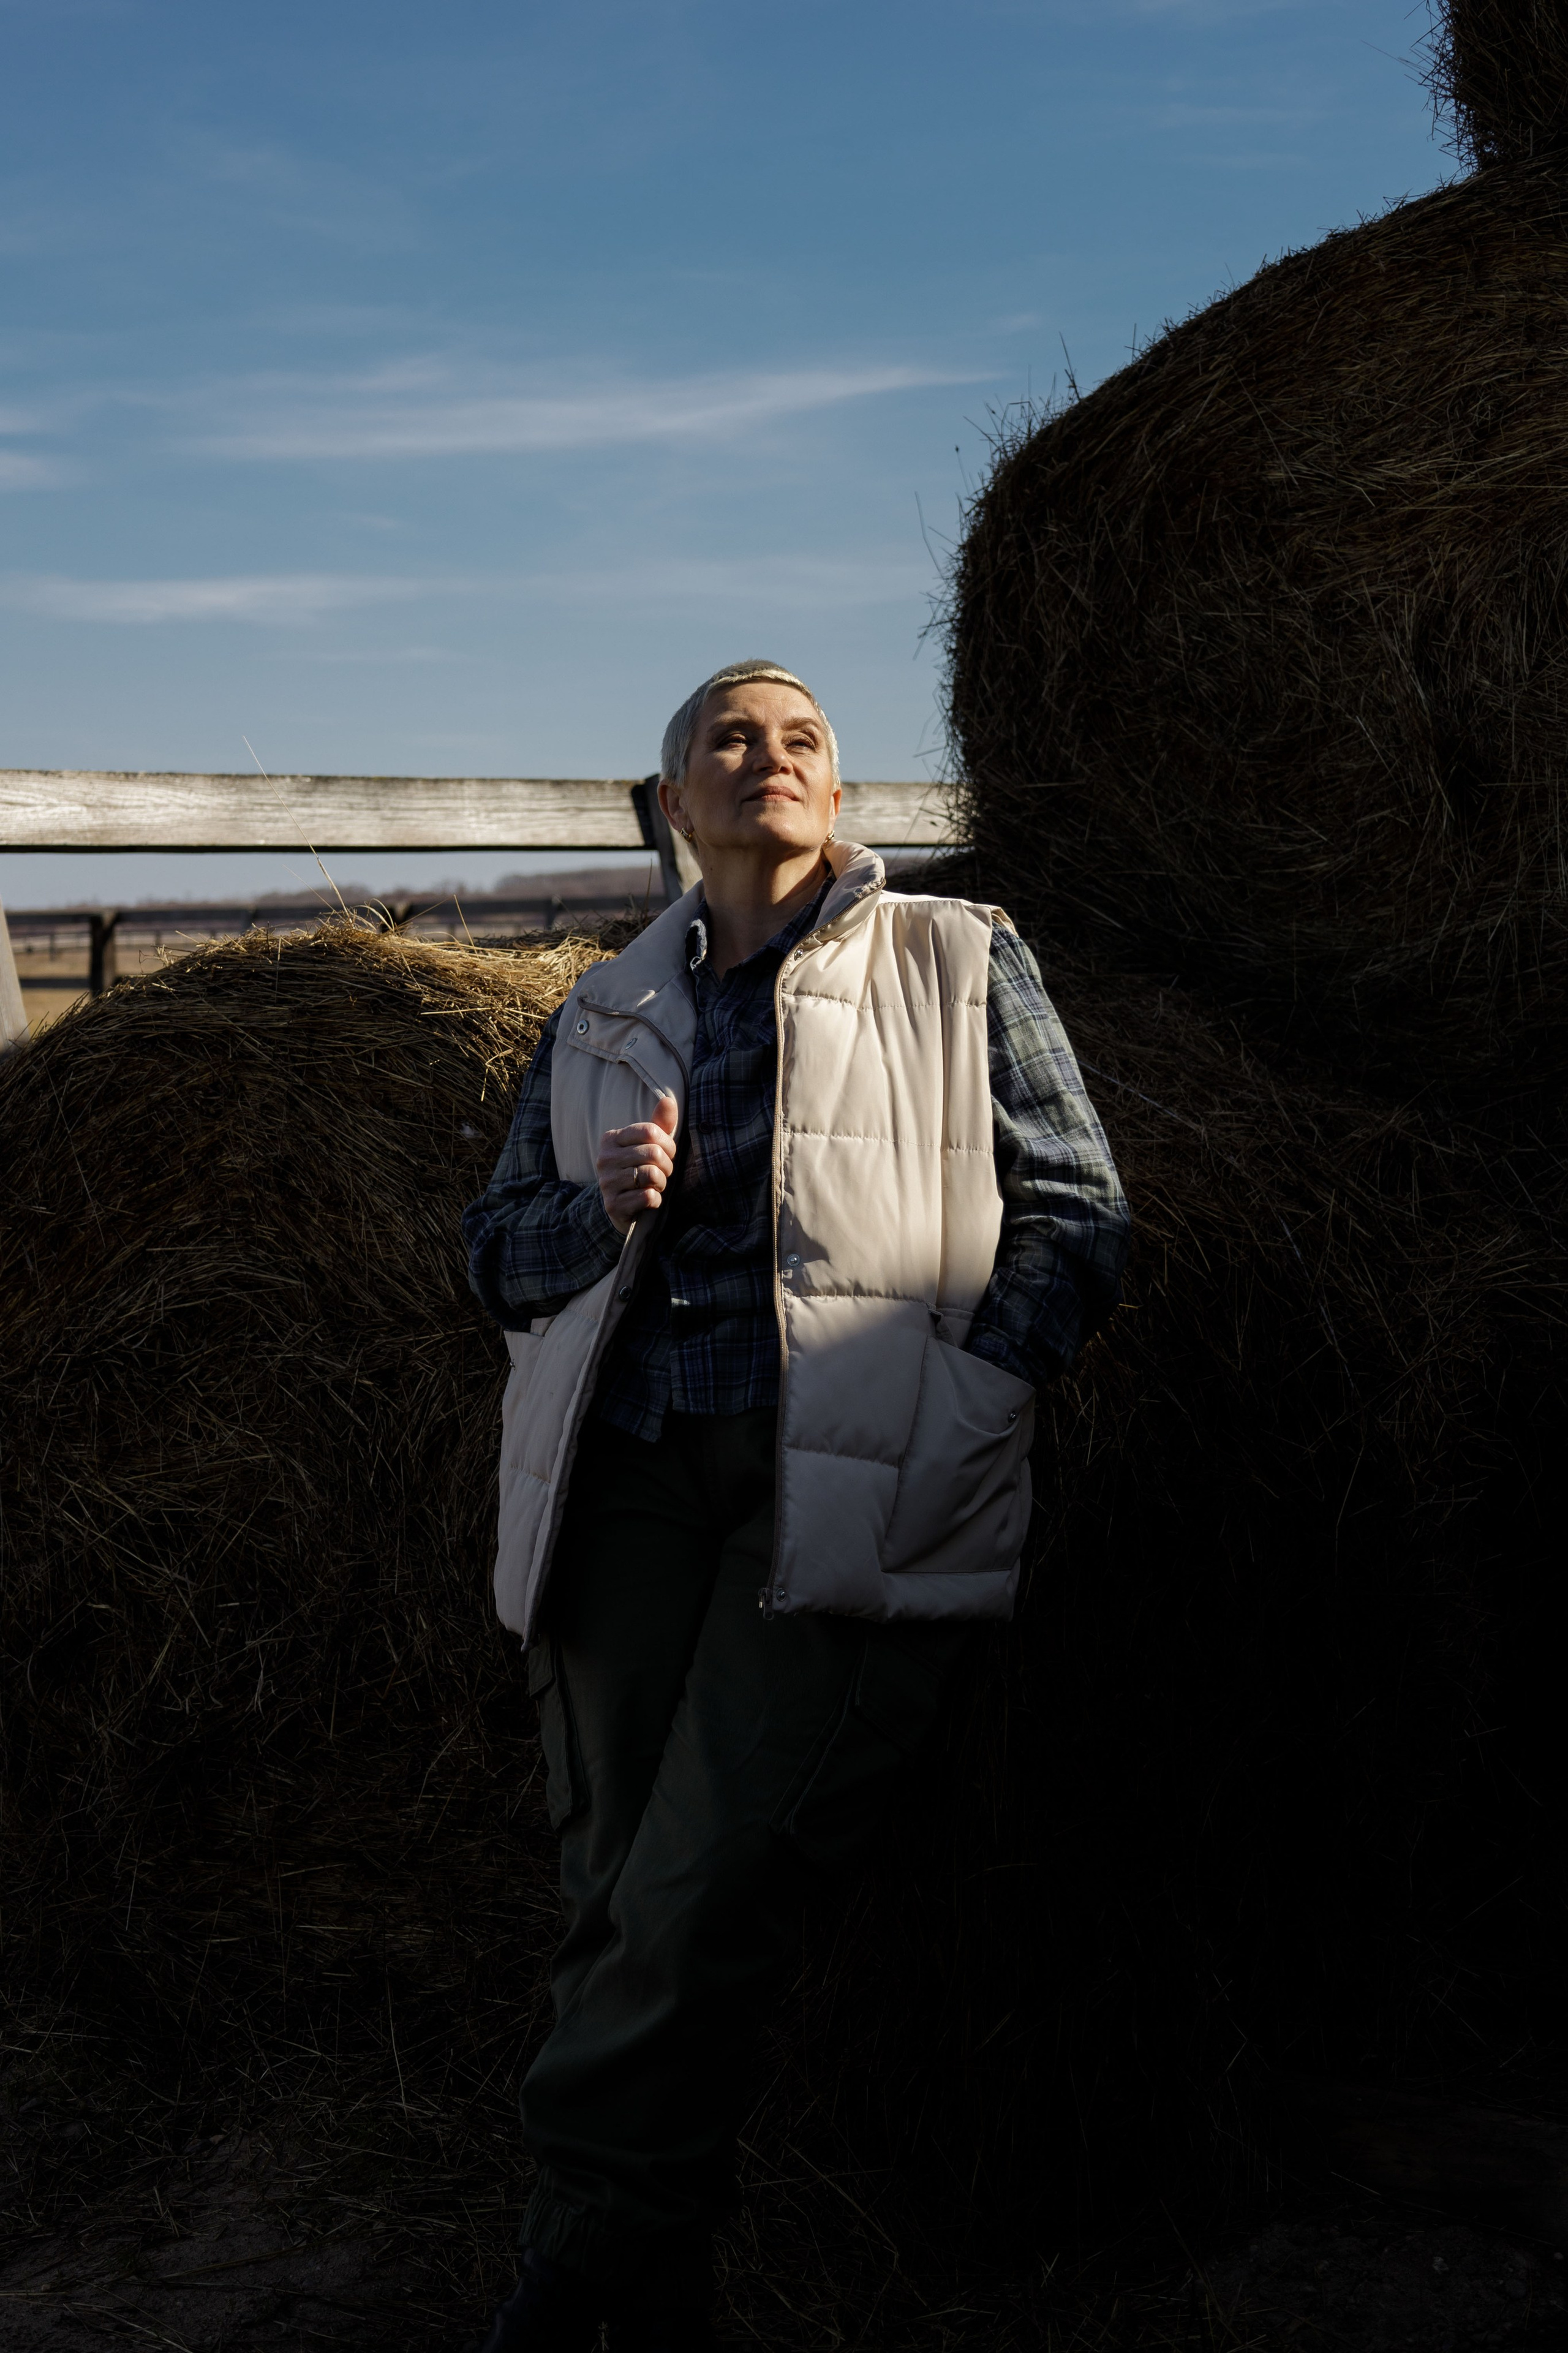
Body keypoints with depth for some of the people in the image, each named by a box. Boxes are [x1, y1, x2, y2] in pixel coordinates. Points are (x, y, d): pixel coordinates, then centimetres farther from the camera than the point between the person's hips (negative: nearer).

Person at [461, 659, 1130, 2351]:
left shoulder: (959, 965, 12)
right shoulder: (604, 1015, 21)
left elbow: (1072, 1214, 8)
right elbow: (498, 1249, 21)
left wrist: (958, 1418, -5)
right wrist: (609, 1210, -1)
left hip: (842, 1488, -3)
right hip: (628, 1475, 4)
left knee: (709, 1882, -14)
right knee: (619, 1892, 1)